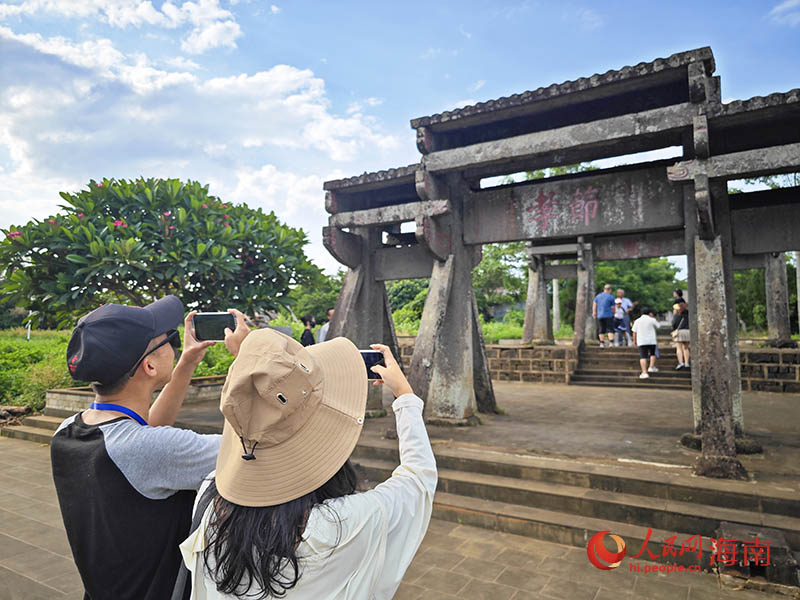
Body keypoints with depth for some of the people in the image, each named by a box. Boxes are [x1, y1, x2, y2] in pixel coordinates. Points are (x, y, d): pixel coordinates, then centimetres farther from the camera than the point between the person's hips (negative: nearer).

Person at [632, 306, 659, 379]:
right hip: (651, 340, 0)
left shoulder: (637, 321, 4)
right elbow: (658, 326, 14)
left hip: (641, 341, 1)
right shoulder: (652, 320, -3)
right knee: (652, 354, 23)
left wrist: (634, 340, 17)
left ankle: (644, 372, -14)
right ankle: (651, 367, 15)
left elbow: (634, 332, 5)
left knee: (643, 357, -5)